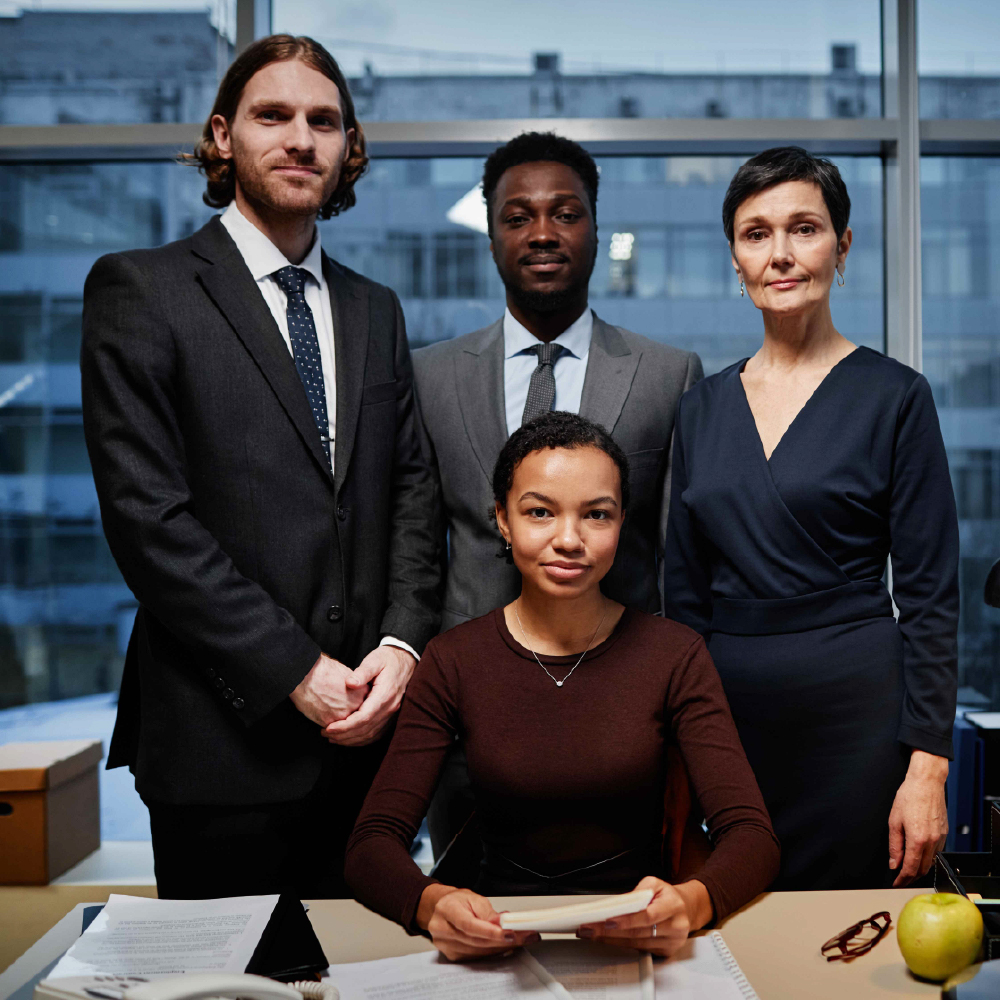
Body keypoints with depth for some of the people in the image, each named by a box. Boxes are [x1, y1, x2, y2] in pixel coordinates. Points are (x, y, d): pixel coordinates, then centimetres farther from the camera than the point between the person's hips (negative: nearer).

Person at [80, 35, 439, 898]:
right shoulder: (141, 291, -3)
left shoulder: (375, 309, 14)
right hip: (224, 737, -4)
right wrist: (295, 672, -13)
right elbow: (147, 516, -11)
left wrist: (402, 644, -5)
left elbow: (412, 492, 11)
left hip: (367, 727, 5)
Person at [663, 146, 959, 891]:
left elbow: (930, 596, -6)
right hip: (732, 713, 4)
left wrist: (928, 765, -11)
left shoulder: (893, 395, -4)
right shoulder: (703, 407, 7)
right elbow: (686, 592, 11)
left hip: (856, 710, -3)